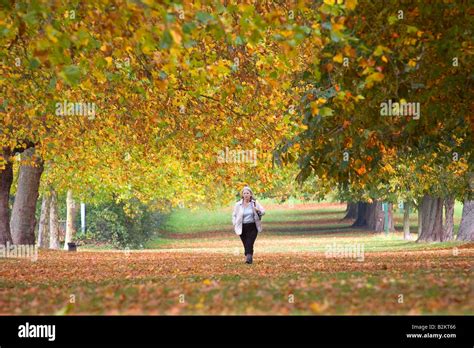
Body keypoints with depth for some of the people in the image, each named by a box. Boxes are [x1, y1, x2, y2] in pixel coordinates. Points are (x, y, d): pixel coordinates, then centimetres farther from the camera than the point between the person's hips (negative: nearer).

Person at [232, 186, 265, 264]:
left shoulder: (255, 203, 2)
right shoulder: (238, 205, 2)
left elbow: (263, 211, 7)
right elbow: (234, 215, 15)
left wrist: (258, 210, -15)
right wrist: (235, 224, 4)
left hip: (252, 227, -1)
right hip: (242, 228, 1)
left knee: (250, 243, -15)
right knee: (245, 244, 3)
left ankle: (249, 257, -21)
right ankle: (249, 258, 17)